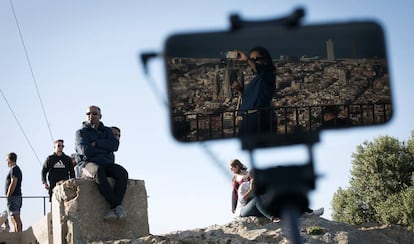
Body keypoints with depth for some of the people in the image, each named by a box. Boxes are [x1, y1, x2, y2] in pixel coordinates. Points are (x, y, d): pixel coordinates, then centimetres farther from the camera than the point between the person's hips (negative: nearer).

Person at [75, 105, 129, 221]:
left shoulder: (107, 131, 21)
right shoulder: (81, 132, 11)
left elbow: (114, 145, 0)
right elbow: (86, 151, -8)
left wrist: (96, 143, -5)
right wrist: (105, 151, -1)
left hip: (107, 164, 4)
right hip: (89, 164, -3)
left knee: (122, 172, -31)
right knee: (99, 172, -40)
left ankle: (114, 208, -41)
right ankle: (117, 205, -41)